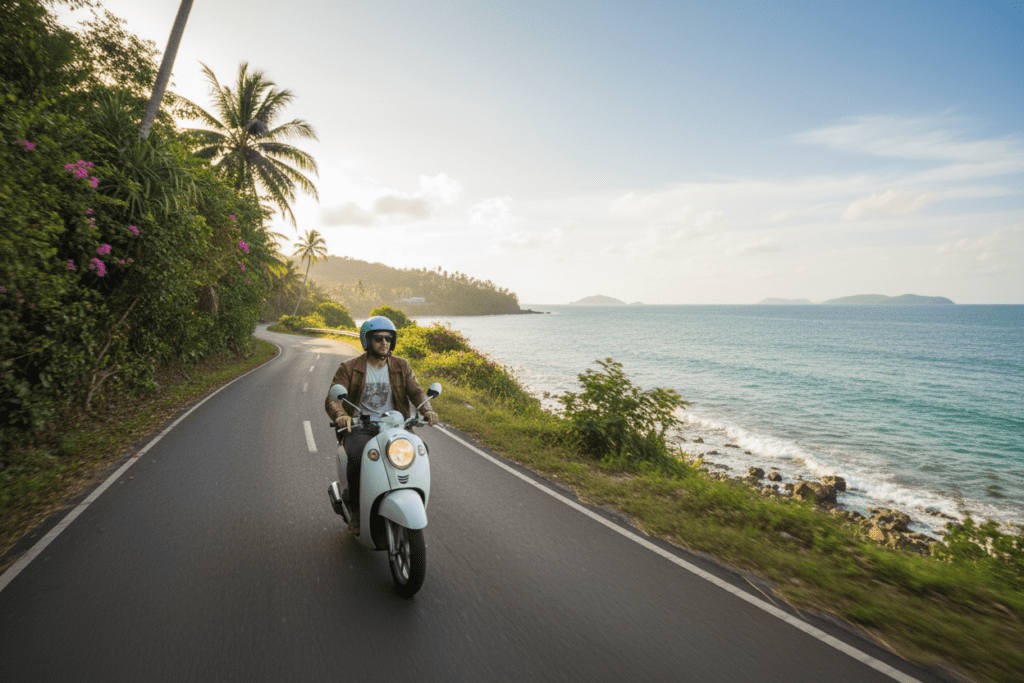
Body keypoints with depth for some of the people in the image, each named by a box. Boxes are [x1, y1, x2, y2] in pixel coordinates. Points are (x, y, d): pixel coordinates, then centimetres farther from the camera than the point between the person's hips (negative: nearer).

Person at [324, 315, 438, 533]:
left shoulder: (401, 366, 7)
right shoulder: (349, 368, 0)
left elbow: (415, 391, -5)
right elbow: (332, 399, -9)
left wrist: (427, 410, -28)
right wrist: (341, 415, -33)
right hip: (359, 429, -2)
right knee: (357, 457, -32)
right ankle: (356, 510, -6)